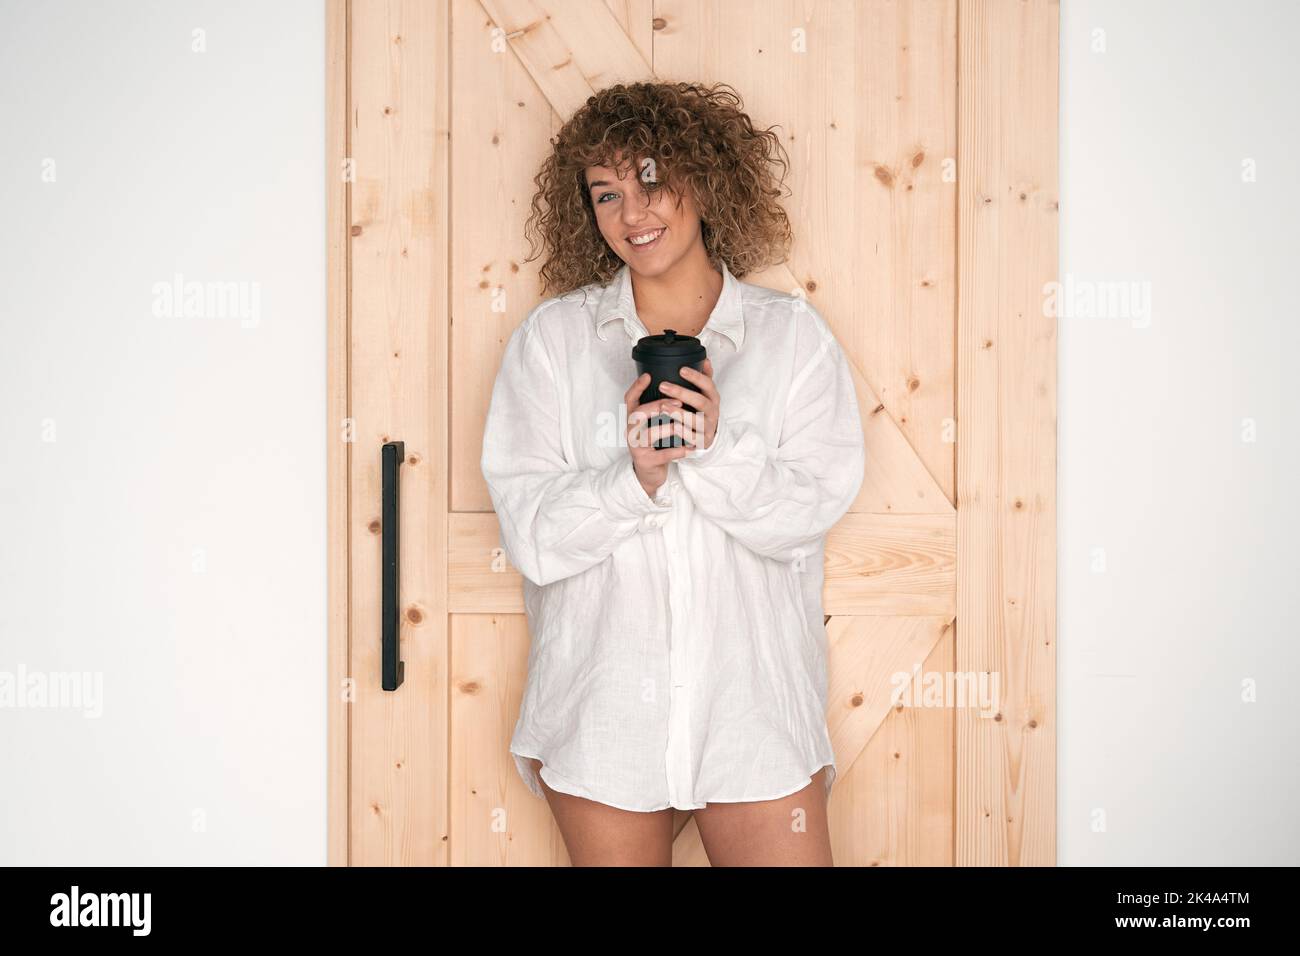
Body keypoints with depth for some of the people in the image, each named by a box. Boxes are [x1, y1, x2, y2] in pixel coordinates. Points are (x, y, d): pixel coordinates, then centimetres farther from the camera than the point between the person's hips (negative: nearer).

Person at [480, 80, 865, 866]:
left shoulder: (793, 335, 2)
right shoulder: (553, 338, 2)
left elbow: (813, 511, -5)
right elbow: (531, 534, -6)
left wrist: (717, 447, -20)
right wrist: (632, 478, -22)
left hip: (754, 707, 0)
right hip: (602, 708, 0)